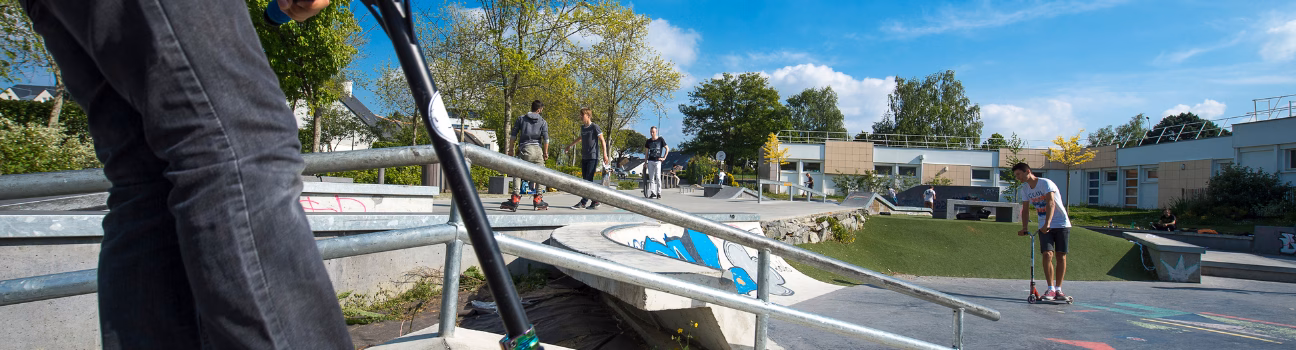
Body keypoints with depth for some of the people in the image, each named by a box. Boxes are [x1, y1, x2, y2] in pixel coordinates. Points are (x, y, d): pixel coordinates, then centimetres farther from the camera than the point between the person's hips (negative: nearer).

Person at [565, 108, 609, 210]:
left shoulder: (594, 127, -5)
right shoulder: (582, 127, 15)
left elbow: (602, 140, -7)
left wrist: (604, 154, -18)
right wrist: (571, 145, 48)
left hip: (593, 157, -8)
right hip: (584, 157, 8)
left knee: (588, 179, -12)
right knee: (585, 180, 4)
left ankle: (583, 202, -13)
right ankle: (595, 201, 8)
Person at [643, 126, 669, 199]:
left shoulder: (660, 139, 2)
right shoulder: (648, 141, 12)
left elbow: (667, 148, 7)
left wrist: (664, 158, -1)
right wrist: (645, 162, 11)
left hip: (658, 161, -4)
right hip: (650, 161, 4)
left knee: (658, 177, -9)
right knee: (651, 178, 2)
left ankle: (659, 193, -4)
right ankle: (653, 193, 4)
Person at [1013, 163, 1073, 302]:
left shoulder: (1045, 183, -15)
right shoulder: (1024, 189, 4)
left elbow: (1051, 203, -27)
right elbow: (1025, 210, 9)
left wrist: (1047, 223, -37)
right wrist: (1024, 228, -4)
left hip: (1062, 224, -4)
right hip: (1044, 227, 4)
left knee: (1061, 256, -2)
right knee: (1047, 254, -12)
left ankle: (1058, 289, 7)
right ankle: (1050, 289, -8)